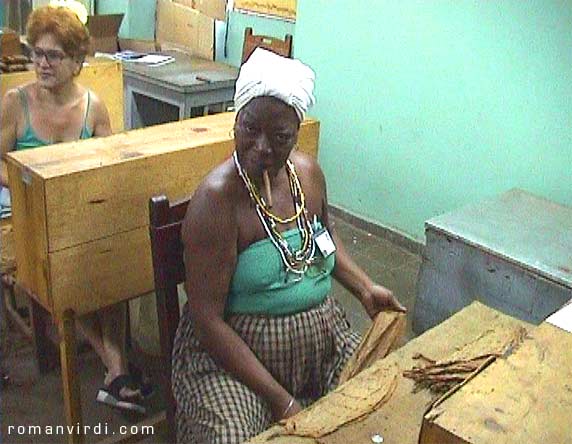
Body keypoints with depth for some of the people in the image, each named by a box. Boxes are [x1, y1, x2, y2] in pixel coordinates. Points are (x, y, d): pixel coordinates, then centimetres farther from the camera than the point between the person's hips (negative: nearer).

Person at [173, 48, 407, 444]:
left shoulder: (308, 171, -1)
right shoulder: (217, 199, -20)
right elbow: (207, 318, -20)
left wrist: (365, 287, 6)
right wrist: (280, 400, -21)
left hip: (324, 335, 6)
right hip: (235, 350, -5)